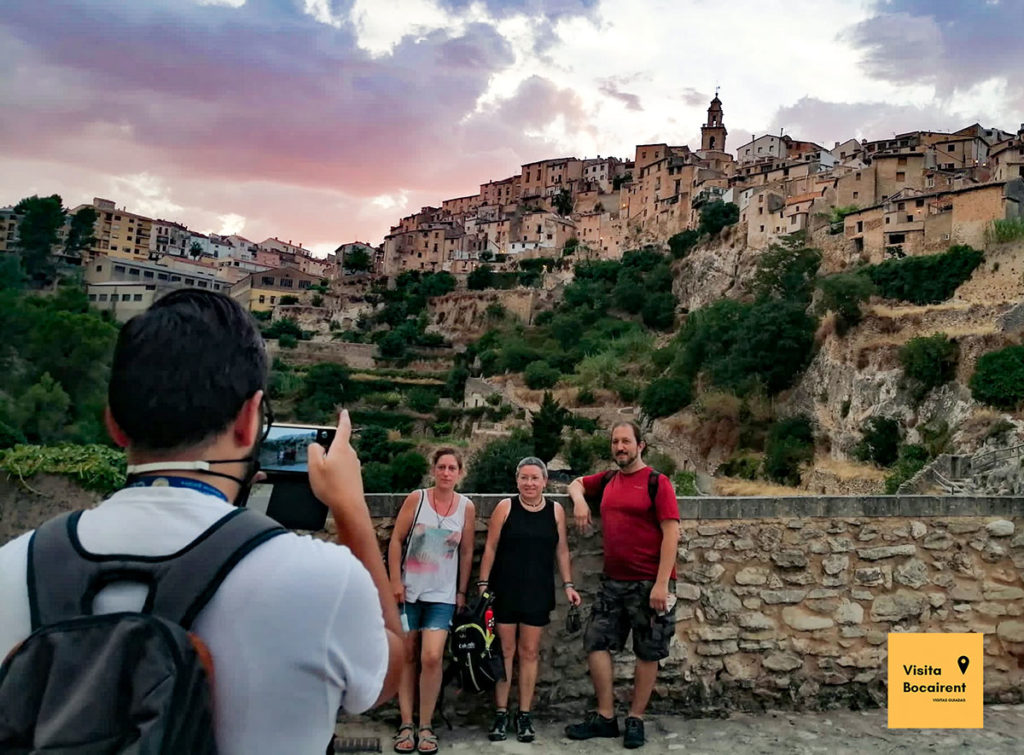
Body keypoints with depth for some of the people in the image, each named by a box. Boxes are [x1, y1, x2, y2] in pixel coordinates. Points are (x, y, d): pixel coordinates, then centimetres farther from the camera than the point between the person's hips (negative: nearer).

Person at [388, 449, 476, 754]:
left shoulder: (467, 507, -2)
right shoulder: (416, 498, -6)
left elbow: (466, 552, 5)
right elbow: (396, 540, -3)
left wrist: (462, 592, 6)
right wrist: (395, 581, -8)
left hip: (442, 595, 0)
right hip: (409, 590, 0)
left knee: (431, 657, -10)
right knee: (407, 656, 8)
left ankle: (426, 725, 6)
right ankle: (406, 724, 19)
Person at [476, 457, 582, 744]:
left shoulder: (556, 510, 1)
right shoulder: (505, 507, -4)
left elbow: (561, 551, 8)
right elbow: (490, 549, -2)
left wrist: (568, 584, 2)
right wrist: (483, 584, -5)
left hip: (538, 591, 1)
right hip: (504, 590, -1)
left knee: (529, 652, 9)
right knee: (505, 650, 6)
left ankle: (524, 714, 19)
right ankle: (501, 713, 17)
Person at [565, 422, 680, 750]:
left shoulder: (657, 482, -9)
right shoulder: (607, 481, 8)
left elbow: (671, 533, -14)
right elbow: (576, 483, 27)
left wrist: (662, 584, -20)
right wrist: (579, 499, 2)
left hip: (649, 583, -6)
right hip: (612, 581, 6)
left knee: (648, 652, 6)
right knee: (596, 642, 5)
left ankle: (635, 719, 21)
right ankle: (605, 717, 17)